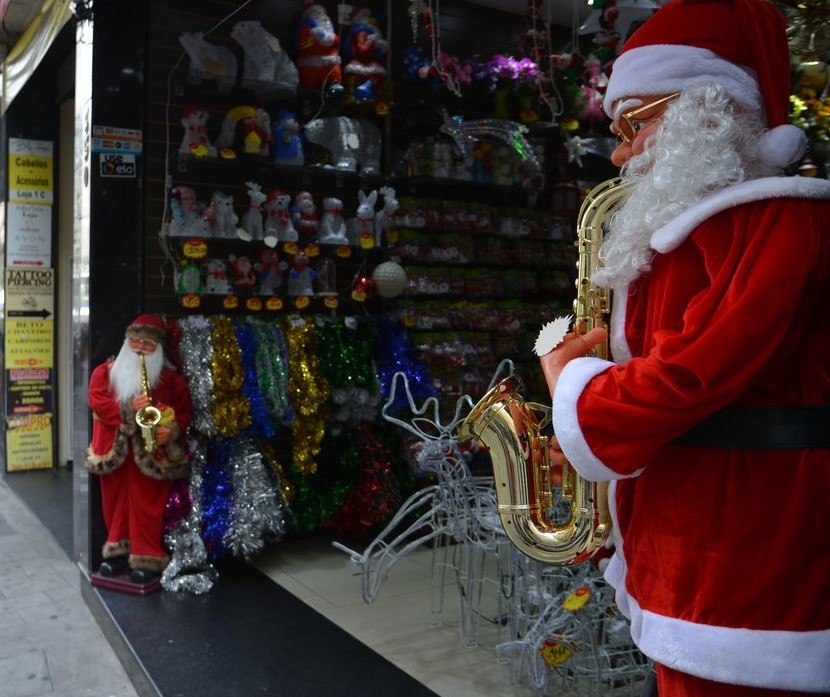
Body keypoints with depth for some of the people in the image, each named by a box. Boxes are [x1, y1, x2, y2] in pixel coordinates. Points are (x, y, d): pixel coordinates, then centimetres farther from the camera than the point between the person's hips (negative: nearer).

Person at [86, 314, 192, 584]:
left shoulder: (170, 377, 0)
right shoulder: (106, 370, 5)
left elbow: (184, 410, 1)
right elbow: (95, 399, -8)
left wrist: (172, 430, -18)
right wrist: (128, 409, -22)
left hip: (150, 453, -3)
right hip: (114, 450, 3)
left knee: (146, 507, 0)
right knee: (115, 503, 14)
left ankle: (148, 559, 9)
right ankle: (118, 552, 28)